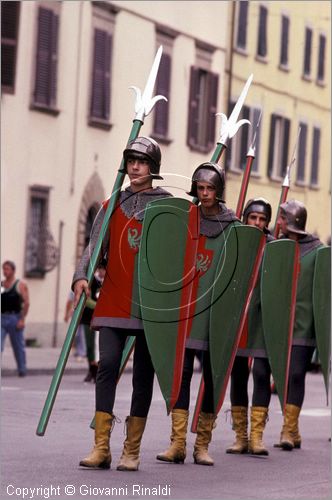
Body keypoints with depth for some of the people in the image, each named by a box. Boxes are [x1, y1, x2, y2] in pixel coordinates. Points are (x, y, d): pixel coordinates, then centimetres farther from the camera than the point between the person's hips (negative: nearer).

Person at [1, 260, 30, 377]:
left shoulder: (20, 284, -1)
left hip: (14, 318, -3)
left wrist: (22, 319, -14)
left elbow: (26, 303, -7)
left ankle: (22, 370, 17)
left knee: (18, 346, 6)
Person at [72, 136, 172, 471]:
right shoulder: (112, 206, 12)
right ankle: (101, 447, -9)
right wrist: (81, 276, -13)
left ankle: (132, 450, 9)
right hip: (113, 302, 1)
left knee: (143, 374, 3)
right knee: (107, 365, -10)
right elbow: (96, 246, 5)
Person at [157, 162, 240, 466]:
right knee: (181, 372, -5)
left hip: (215, 311, -1)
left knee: (212, 376, 3)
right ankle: (178, 443, -4)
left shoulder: (233, 227, 3)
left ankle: (202, 444, 11)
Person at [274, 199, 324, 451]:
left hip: (303, 324, -4)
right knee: (283, 375, 6)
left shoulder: (317, 250, -2)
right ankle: (292, 431, 16)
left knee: (296, 374, -7)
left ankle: (289, 430, -5)